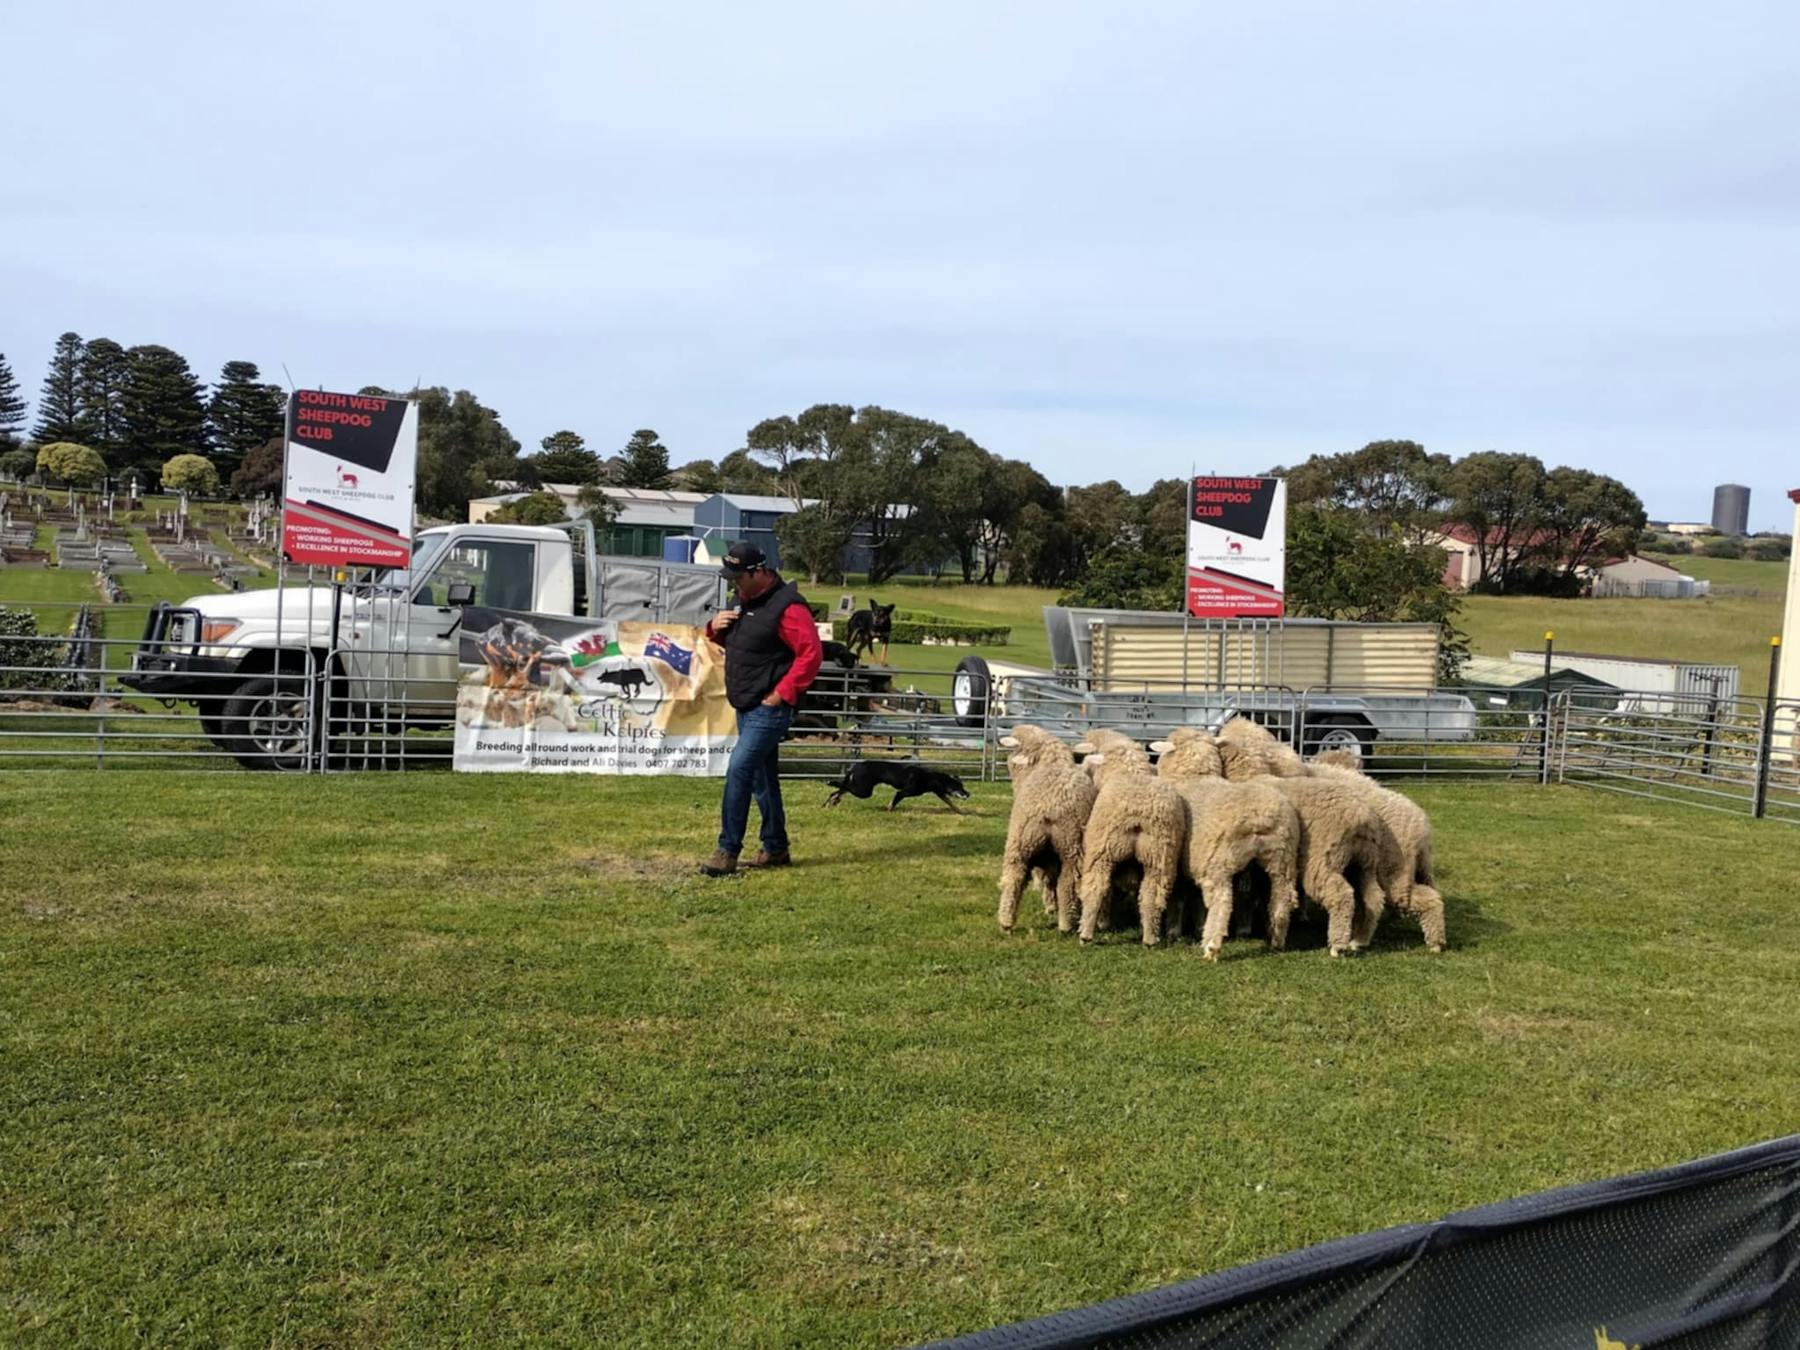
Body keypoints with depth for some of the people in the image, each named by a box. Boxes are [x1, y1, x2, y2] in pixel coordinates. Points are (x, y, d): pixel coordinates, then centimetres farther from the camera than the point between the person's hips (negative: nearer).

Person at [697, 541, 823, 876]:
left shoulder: (786, 606, -17)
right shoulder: (746, 601, 13)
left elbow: (812, 653, -21)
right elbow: (730, 642, 26)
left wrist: (782, 693, -21)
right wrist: (715, 627, 2)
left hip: (768, 710, -10)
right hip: (746, 708, 10)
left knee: (738, 771, -15)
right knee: (762, 779, 15)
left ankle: (728, 851, -9)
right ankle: (775, 848, 25)